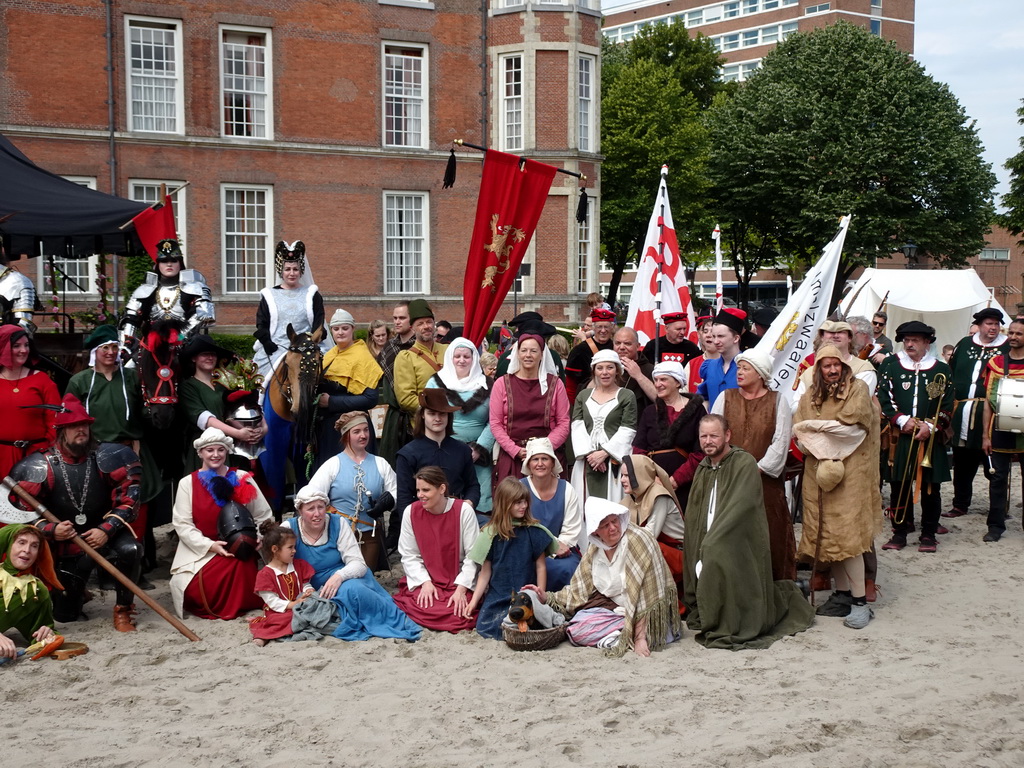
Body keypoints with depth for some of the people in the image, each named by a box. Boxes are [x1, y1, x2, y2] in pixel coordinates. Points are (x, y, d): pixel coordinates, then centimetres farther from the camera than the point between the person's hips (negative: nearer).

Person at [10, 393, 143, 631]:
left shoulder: (106, 458, -10)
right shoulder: (42, 466, -9)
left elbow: (128, 499, -11)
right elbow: (26, 513, -8)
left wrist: (106, 529, -24)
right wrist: (51, 530, -26)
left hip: (105, 533, -1)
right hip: (66, 545, 1)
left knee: (130, 549, -36)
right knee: (65, 615, 6)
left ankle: (122, 609, -13)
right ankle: (77, 590, 44)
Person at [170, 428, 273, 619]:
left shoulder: (242, 478, 5)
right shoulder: (187, 483, 3)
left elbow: (263, 516, 8)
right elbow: (182, 524, -4)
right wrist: (210, 545, -17)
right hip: (200, 550, 0)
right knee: (196, 588, -26)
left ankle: (234, 606, -2)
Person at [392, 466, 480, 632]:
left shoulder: (464, 510, -10)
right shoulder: (411, 511, -4)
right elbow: (409, 556, -3)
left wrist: (461, 588, -17)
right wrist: (425, 582, -16)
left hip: (459, 581, -1)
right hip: (425, 580, 1)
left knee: (458, 611, -26)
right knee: (425, 609, -27)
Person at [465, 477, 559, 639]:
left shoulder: (534, 531, -1)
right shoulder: (490, 534, 2)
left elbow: (541, 566, 2)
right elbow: (485, 572, 5)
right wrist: (474, 601, 1)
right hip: (497, 597, 2)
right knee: (483, 627, -15)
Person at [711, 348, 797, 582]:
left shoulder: (777, 401, 4)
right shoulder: (726, 398, 9)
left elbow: (781, 440, -3)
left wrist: (757, 469, -10)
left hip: (765, 479, -1)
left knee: (769, 534, 0)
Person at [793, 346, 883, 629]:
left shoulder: (858, 389, -1)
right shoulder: (810, 396, 11)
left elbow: (851, 428, -13)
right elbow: (799, 433, 3)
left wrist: (814, 425, -5)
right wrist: (823, 449, -13)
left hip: (850, 473, -5)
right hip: (818, 471, 5)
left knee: (847, 534, -10)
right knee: (827, 533, 5)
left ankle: (860, 601, -6)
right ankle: (842, 594, 15)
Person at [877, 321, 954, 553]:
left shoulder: (941, 370, 6)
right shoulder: (890, 366, 5)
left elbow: (947, 406, 4)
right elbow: (883, 399, 0)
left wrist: (931, 426, -10)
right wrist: (902, 420, -12)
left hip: (931, 439, 0)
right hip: (899, 438, 0)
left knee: (930, 487, 3)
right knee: (899, 486, 3)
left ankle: (929, 534, 13)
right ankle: (900, 532, 13)